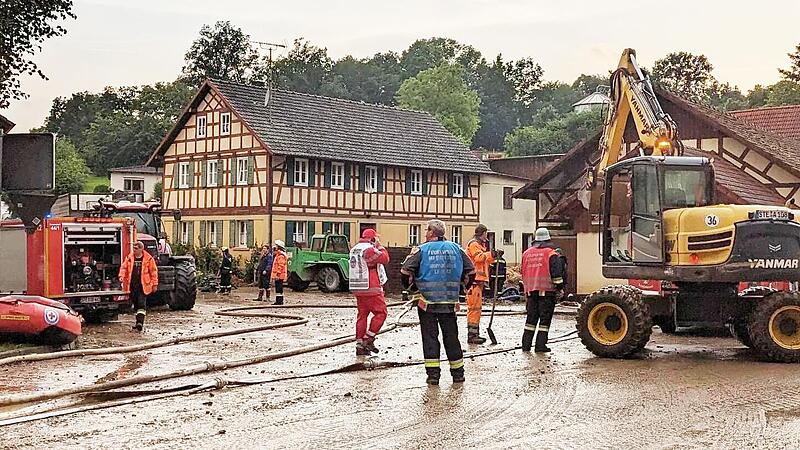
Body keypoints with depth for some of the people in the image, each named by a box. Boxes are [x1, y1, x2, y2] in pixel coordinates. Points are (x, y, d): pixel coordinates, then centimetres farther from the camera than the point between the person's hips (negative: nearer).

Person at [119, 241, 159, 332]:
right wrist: (121, 276, -11)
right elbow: (123, 267, 8)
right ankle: (139, 322, 23)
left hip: (143, 286, -4)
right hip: (132, 286, 4)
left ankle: (140, 322, -16)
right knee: (136, 304, 12)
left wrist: (155, 284, 0)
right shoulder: (129, 258, 7)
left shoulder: (148, 259, -3)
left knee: (141, 304, -11)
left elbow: (153, 271, 1)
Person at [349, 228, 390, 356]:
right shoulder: (369, 249, -14)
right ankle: (368, 339, -5)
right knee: (381, 313, -1)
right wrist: (380, 246, 0)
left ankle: (360, 345, 9)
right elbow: (385, 259, -14)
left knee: (362, 314, 11)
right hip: (371, 288, -9)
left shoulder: (354, 249, 16)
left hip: (358, 289, 9)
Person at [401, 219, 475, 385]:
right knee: (451, 336, 12)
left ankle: (433, 373, 1)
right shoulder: (455, 248, 6)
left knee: (430, 336, 4)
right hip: (450, 302, 3)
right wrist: (462, 288, 22)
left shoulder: (422, 250, -4)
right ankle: (458, 372, 17)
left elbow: (406, 271, -10)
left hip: (427, 302, -3)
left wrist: (413, 289, 6)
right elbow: (470, 271, 9)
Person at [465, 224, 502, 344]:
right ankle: (472, 335, -12)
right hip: (475, 280, -11)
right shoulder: (473, 244, -8)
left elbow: (485, 260, 27)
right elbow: (479, 257, -22)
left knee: (477, 307, 14)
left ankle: (475, 334, 20)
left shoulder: (480, 244, 24)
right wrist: (491, 254, -23)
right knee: (474, 307, -12)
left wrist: (495, 256, 14)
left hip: (479, 280, 11)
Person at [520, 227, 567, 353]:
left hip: (531, 290, 5)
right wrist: (560, 288, -6)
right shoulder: (552, 253, -4)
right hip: (546, 290, -5)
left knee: (531, 317, 12)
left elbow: (524, 273, 19)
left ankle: (526, 344, 12)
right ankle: (540, 345, -3)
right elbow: (556, 273, -11)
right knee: (545, 317, 0)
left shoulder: (527, 253, 13)